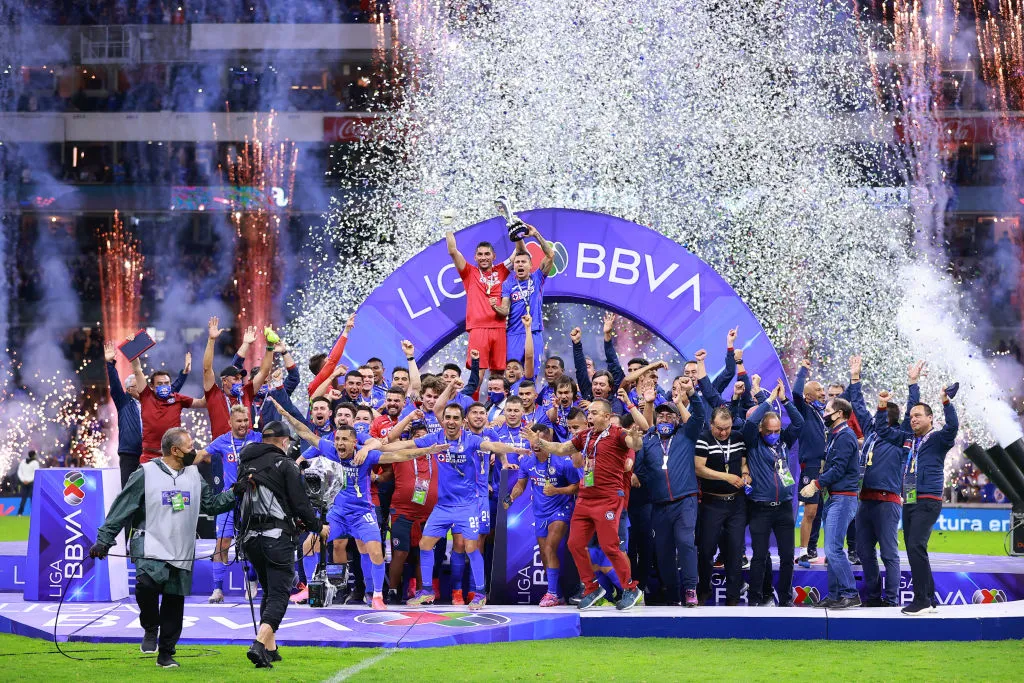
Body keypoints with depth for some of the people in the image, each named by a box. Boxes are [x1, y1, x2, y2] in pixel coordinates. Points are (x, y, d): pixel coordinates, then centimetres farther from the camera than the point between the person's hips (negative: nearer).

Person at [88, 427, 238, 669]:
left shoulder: (193, 475, 12)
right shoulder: (145, 474, -5)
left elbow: (211, 503, 18)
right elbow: (121, 509, -4)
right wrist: (104, 540, -6)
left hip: (182, 554, 5)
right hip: (151, 548, -5)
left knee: (174, 603, 6)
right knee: (147, 584, -30)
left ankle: (165, 654, 19)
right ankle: (150, 629, -4)